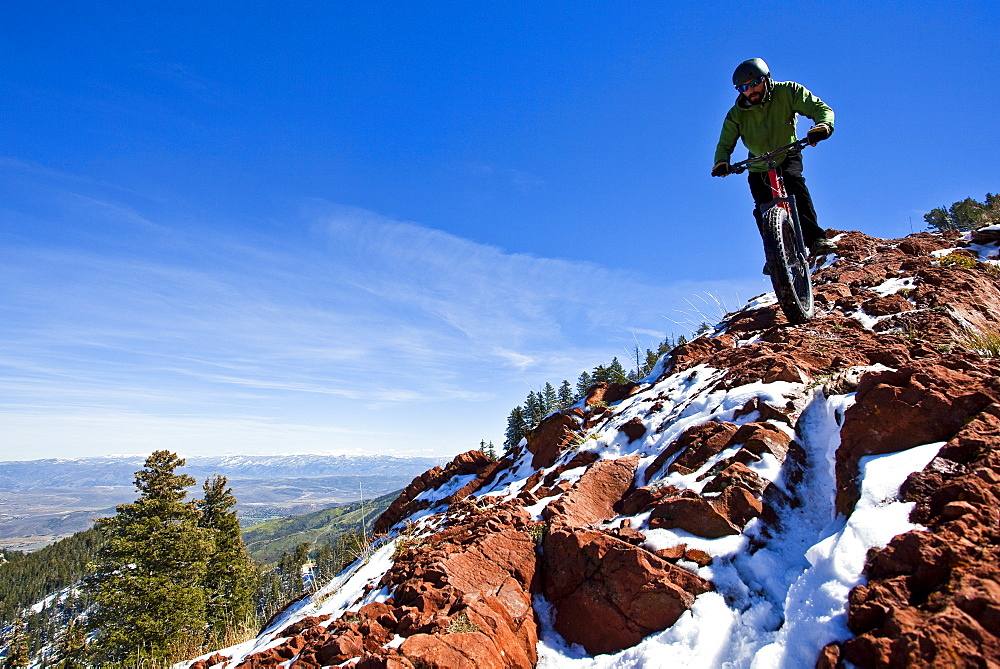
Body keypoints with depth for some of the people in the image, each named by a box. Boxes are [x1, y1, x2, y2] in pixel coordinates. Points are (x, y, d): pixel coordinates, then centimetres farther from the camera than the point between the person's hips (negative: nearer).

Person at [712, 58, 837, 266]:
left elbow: (820, 108, -15)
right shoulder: (737, 114, -9)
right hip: (759, 167, 2)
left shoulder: (787, 92, -12)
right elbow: (725, 144, -9)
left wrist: (823, 125, -38)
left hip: (788, 157, -1)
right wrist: (721, 162, -32)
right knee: (763, 210, -15)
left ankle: (816, 238, -31)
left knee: (795, 183, -31)